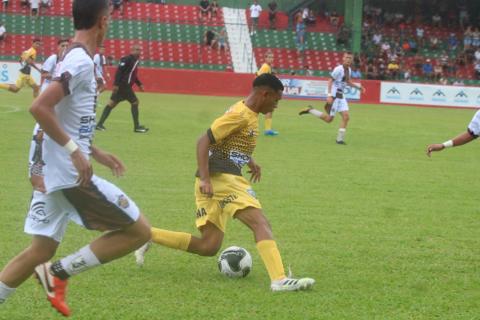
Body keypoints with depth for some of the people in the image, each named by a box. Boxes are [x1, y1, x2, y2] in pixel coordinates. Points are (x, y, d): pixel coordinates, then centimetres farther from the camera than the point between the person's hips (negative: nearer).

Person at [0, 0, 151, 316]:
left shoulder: (74, 59, 14)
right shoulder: (82, 62, -16)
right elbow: (40, 108, -26)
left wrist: (95, 152, 24)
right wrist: (75, 152, -22)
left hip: (59, 175, 10)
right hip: (73, 174, -10)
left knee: (42, 250, 14)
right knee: (139, 230, -3)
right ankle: (59, 272, -4)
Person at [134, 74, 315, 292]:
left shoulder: (249, 114, 16)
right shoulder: (240, 115, -13)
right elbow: (203, 142, -17)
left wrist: (249, 161, 21)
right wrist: (204, 179, -24)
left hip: (226, 179, 10)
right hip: (220, 179, -10)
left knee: (208, 247, 8)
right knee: (261, 224, -18)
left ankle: (147, 235, 12)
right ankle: (279, 280, -30)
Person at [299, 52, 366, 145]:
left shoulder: (349, 70, 10)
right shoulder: (339, 69, -15)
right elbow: (330, 81, -16)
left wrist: (358, 87, 15)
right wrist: (329, 95, -24)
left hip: (341, 96, 8)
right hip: (334, 95, -8)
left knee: (346, 116, -2)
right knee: (329, 119, -6)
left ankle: (340, 139, 4)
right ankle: (310, 110, 9)